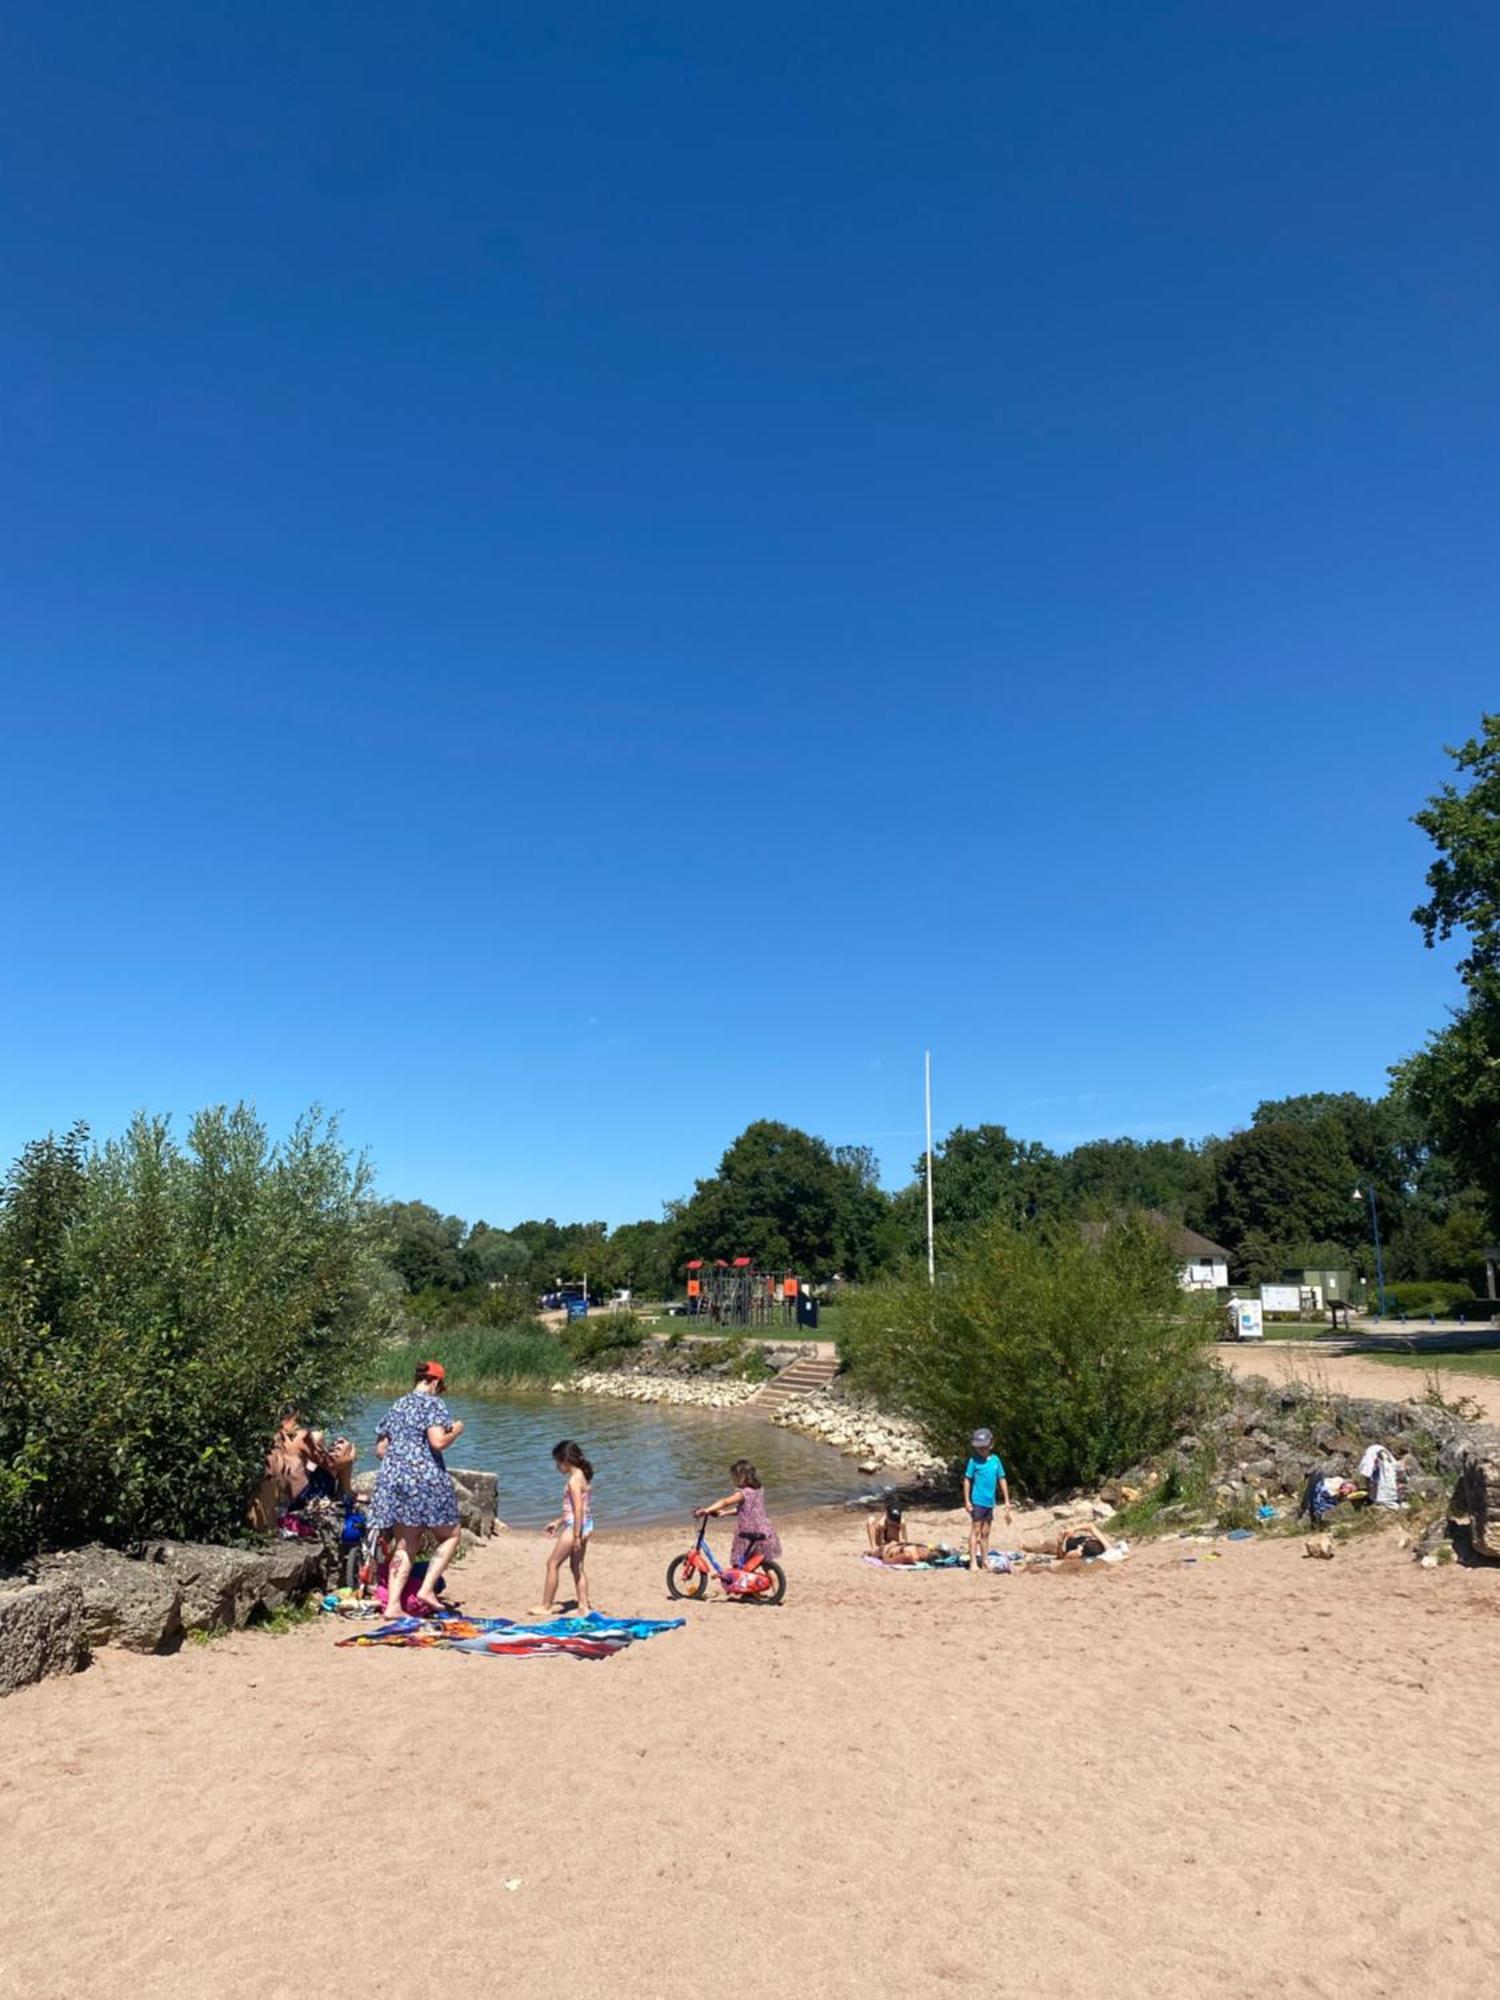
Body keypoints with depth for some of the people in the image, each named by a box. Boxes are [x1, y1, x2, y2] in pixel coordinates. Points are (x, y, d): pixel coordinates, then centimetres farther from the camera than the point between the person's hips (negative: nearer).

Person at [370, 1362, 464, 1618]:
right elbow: (438, 1442, -16)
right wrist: (456, 1431, 2)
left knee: (404, 1545, 11)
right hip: (425, 1478, -7)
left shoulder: (396, 1407, 18)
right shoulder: (433, 1403, -3)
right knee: (450, 1535, 9)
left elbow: (380, 1450, 18)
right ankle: (427, 1588, -2)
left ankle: (393, 1604, 3)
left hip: (392, 1479, 7)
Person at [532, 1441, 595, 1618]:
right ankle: (583, 1606, 17)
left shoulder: (573, 1480, -19)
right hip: (586, 1525, 9)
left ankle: (546, 1606, 10)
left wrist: (576, 1535, -24)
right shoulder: (583, 1476, 11)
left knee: (553, 1563, 3)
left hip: (576, 1526, -9)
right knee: (577, 1566, 16)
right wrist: (558, 1522, 25)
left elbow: (578, 1509, -24)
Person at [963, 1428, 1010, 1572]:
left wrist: (1007, 1500, 8)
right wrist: (967, 1500, -8)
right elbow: (967, 1480, -4)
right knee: (975, 1531, -4)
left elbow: (1002, 1480, 8)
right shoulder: (974, 1460, -7)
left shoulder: (995, 1459, 2)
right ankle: (973, 1562, -2)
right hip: (977, 1501, -4)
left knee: (985, 1533, 14)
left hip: (990, 1502, 4)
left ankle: (985, 1562, 22)